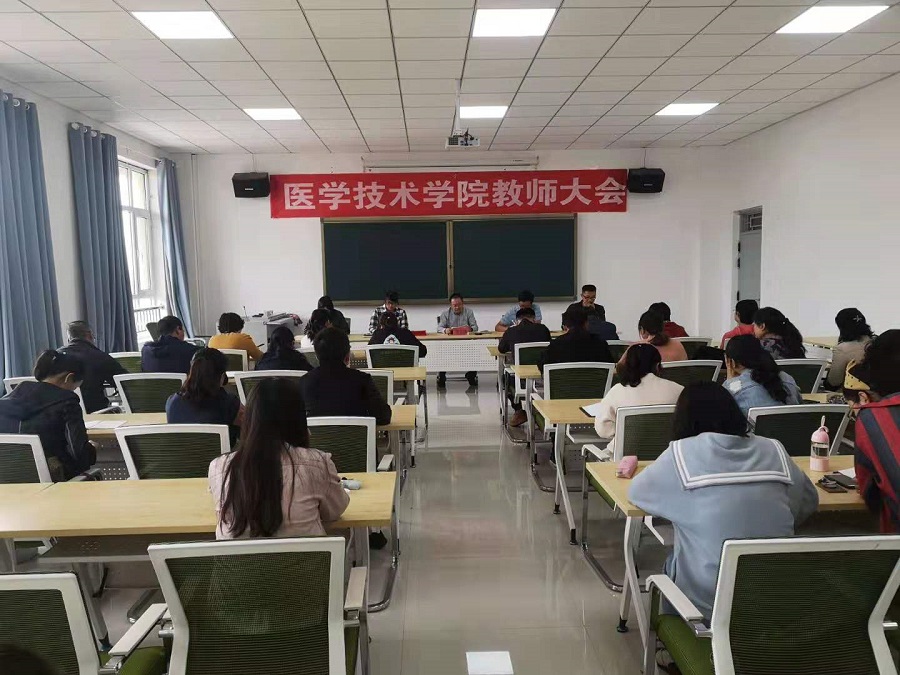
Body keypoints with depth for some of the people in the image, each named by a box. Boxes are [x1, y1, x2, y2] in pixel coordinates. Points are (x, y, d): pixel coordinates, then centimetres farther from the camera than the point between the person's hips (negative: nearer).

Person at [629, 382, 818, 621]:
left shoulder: (681, 453, -8)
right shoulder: (772, 450, 1)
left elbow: (635, 492, 4)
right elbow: (809, 502, 13)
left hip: (707, 603, -3)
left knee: (670, 566, 28)